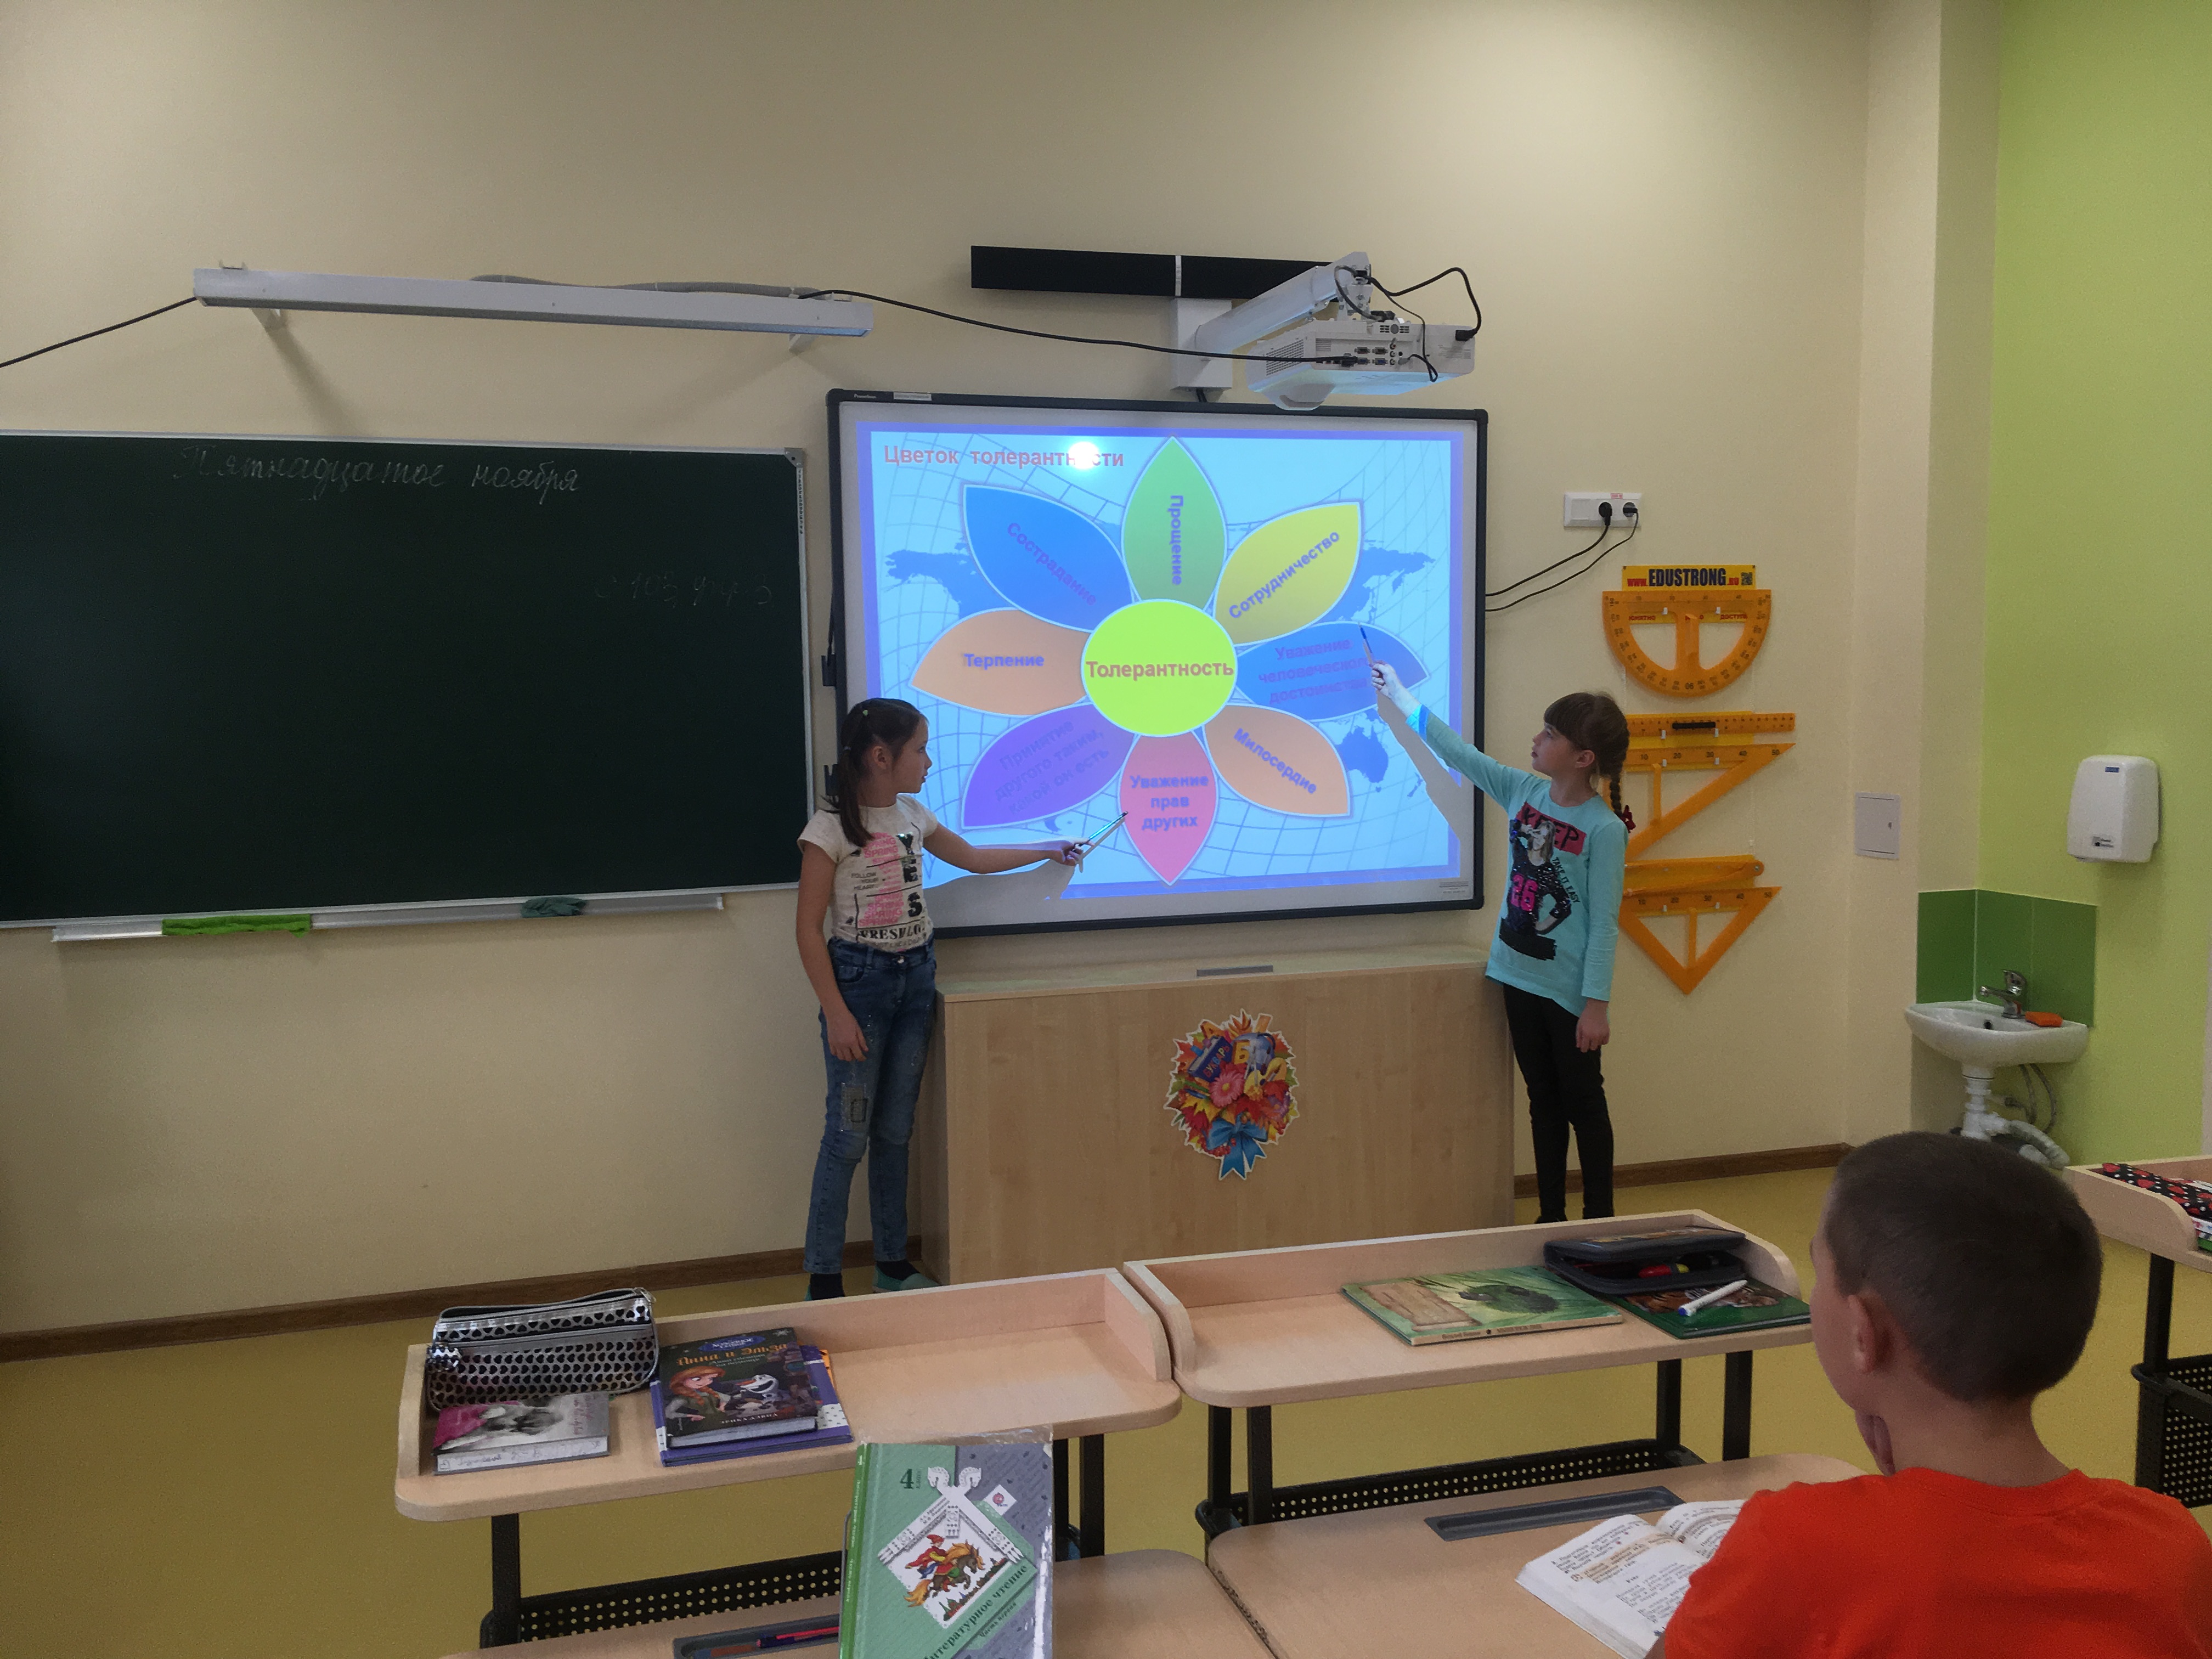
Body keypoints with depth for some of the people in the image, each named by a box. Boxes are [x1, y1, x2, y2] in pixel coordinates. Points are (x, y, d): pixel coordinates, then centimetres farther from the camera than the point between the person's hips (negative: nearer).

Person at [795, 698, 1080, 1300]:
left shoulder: (912, 816, 8)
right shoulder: (830, 828, -12)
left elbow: (972, 858, 27)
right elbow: (809, 929, -11)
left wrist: (1050, 850, 33)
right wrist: (836, 1014, -16)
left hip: (915, 978, 6)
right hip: (860, 979, -6)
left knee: (894, 1132, 11)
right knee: (848, 1137, -5)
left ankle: (893, 1264, 21)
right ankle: (823, 1282, 5)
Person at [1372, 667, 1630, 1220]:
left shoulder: (1604, 829, -17)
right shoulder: (1523, 791, 1)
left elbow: (1604, 924, -16)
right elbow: (1460, 753, 10)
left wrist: (1597, 1004, -17)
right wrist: (1400, 697, 14)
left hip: (1569, 989, -6)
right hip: (1520, 977, 6)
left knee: (1583, 1102, 6)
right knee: (1543, 1100, 15)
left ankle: (1599, 1222, 19)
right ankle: (1551, 1217, 25)